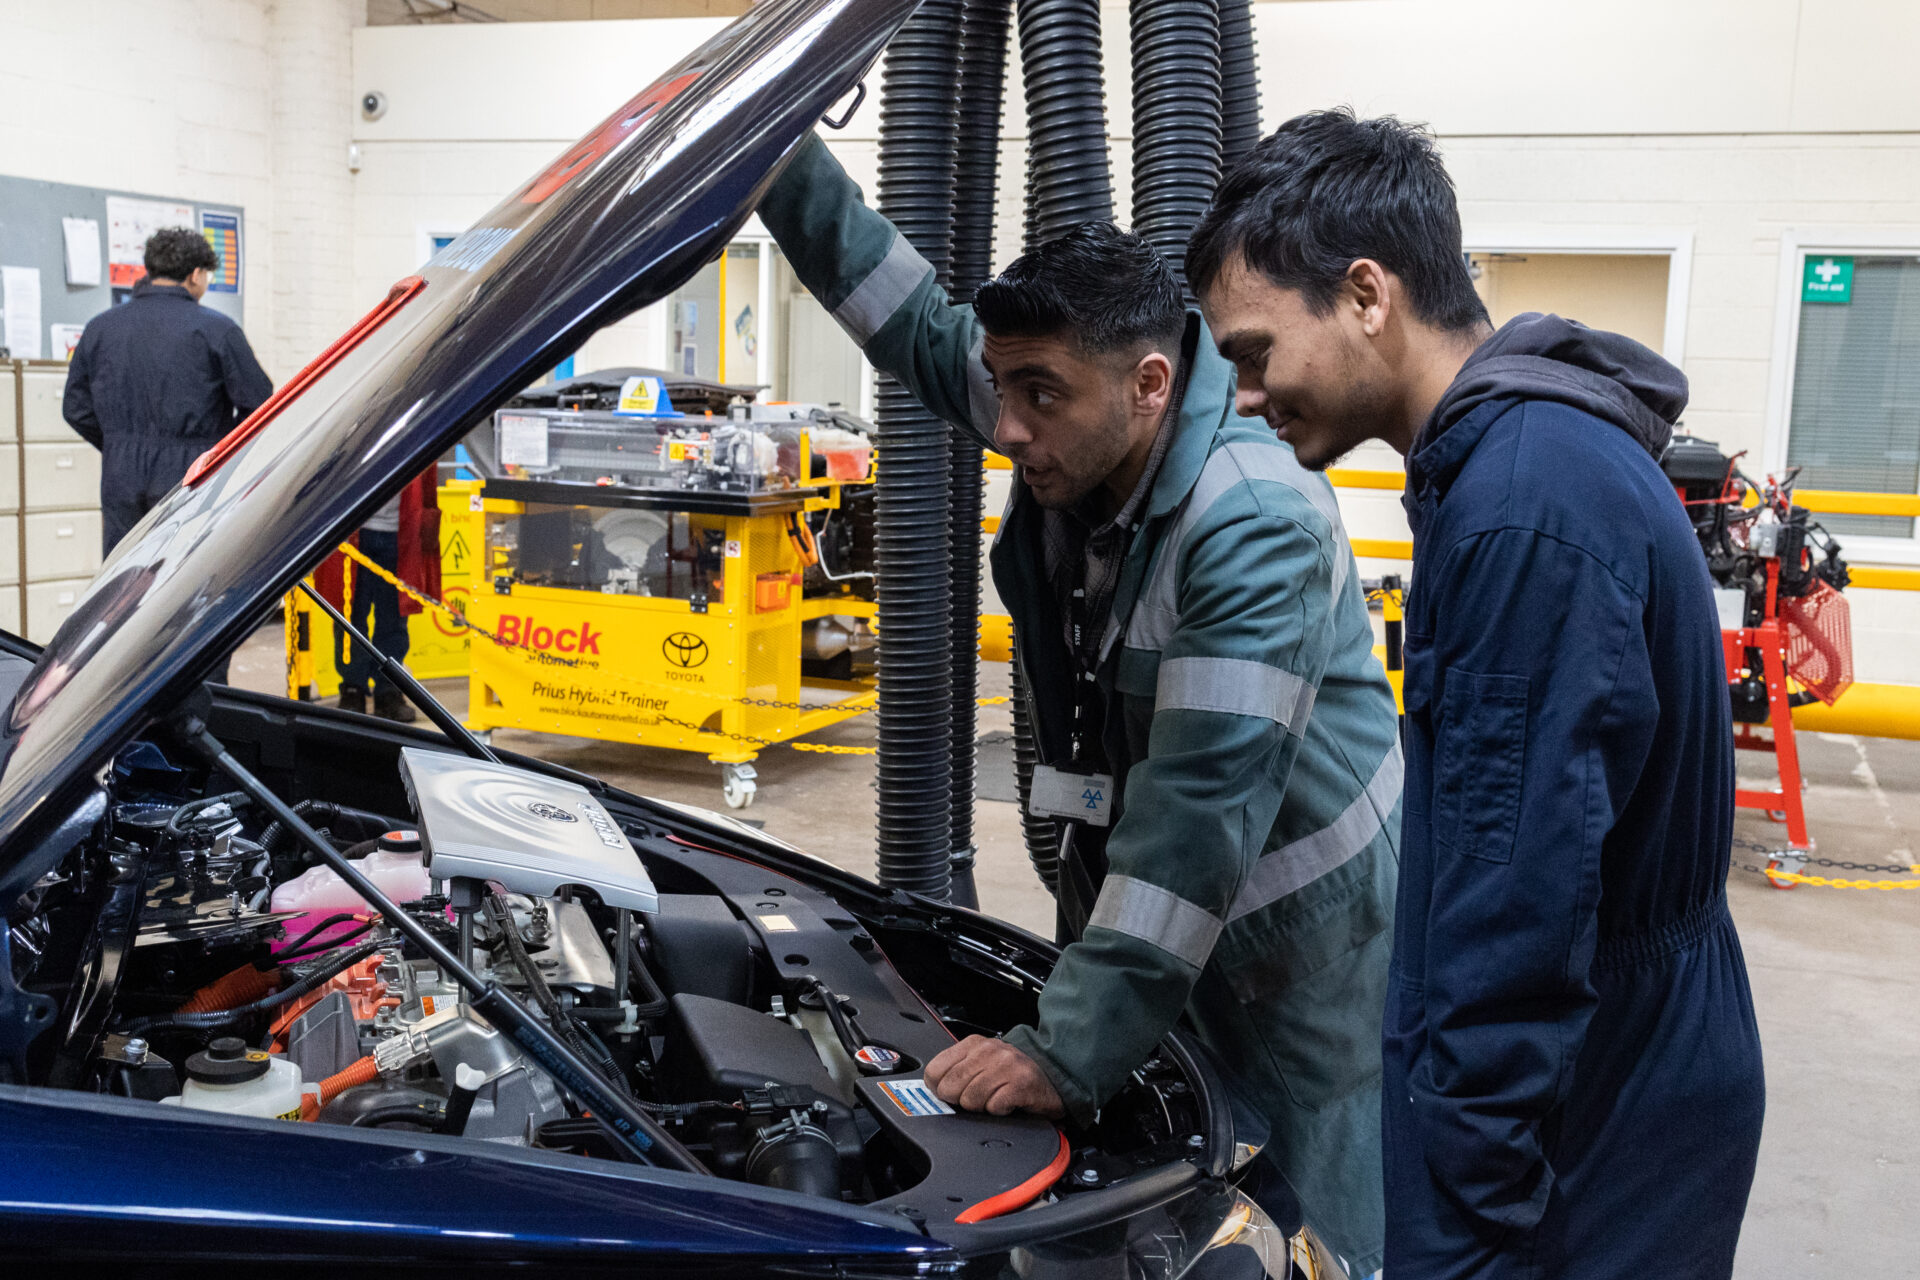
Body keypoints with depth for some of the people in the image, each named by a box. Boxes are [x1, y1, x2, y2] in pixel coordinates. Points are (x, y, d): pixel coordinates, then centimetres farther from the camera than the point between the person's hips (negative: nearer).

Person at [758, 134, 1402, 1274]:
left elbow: (1204, 804, -33)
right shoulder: (1075, 432, -5)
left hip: (1302, 925, -7)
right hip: (1143, 902, 8)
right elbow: (918, 322, 10)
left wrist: (1069, 1052, -32)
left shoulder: (1257, 526, -29)